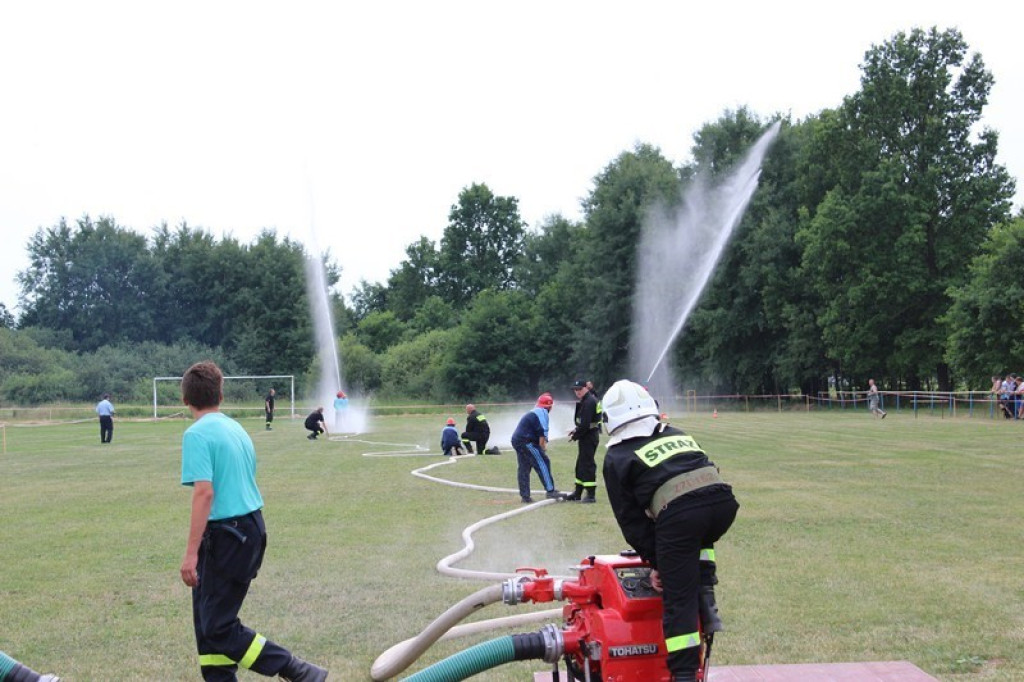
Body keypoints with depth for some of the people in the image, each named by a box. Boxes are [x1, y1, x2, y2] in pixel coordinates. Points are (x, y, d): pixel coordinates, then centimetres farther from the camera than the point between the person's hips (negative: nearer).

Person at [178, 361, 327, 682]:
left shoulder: (197, 434, -12)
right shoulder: (236, 428, 13)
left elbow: (204, 492, -21)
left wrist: (191, 553, -20)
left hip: (226, 533, -9)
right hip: (252, 527, 9)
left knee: (219, 627, -1)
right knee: (207, 616, 17)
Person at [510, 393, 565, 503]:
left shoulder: (533, 412, 25)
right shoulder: (542, 412, -5)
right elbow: (542, 432, -14)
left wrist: (542, 445, 10)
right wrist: (542, 446, -8)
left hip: (516, 440, 10)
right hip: (527, 442, -10)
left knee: (524, 468, 11)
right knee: (543, 463, -5)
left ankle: (525, 496, 12)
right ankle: (550, 491, -6)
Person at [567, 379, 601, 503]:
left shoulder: (588, 402, -18)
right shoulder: (585, 401, 14)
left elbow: (585, 424, -23)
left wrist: (575, 436, -13)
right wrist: (576, 430, 8)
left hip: (588, 437, -11)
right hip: (588, 436, 11)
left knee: (587, 464, -6)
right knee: (580, 464, 16)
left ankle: (591, 495, -3)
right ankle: (578, 493, 25)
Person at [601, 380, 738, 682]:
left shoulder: (616, 458, 19)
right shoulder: (677, 435, 32)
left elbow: (631, 518, 16)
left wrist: (654, 561, 24)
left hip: (678, 513, -4)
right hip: (723, 500, 5)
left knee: (678, 599, 5)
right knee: (699, 539, 37)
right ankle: (706, 601, 20)